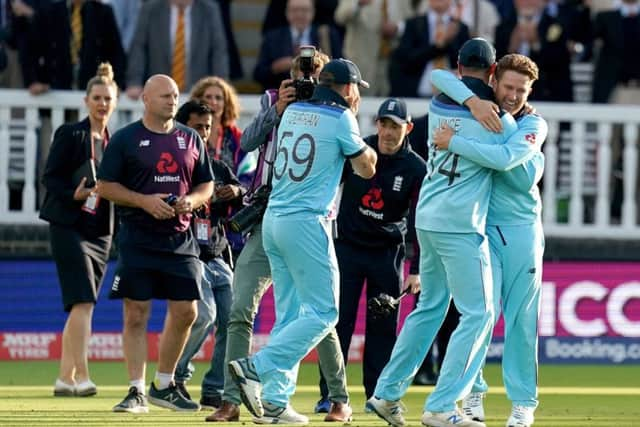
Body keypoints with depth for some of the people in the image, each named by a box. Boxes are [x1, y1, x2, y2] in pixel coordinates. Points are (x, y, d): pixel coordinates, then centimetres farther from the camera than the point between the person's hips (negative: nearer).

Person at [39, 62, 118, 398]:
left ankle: (65, 377, 13)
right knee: (83, 301, -17)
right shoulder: (70, 134, -2)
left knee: (80, 307, 7)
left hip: (101, 230, 6)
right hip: (70, 227, -6)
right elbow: (50, 177, -6)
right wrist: (74, 194, -22)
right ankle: (81, 376, -22)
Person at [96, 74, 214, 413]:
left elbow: (206, 184, 17)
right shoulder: (125, 139, 0)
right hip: (137, 241, -4)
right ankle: (136, 390, -1)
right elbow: (105, 186, -2)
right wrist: (144, 201, -15)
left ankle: (163, 386, 19)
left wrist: (193, 199, -6)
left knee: (185, 313, 3)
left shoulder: (191, 139, 12)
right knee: (136, 314, -6)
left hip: (180, 241, 4)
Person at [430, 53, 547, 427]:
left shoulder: (533, 125, -2)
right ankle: (473, 392, 2)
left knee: (522, 318, 0)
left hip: (522, 231, 0)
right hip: (482, 228, 0)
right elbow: (441, 78, -8)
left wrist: (455, 143, -26)